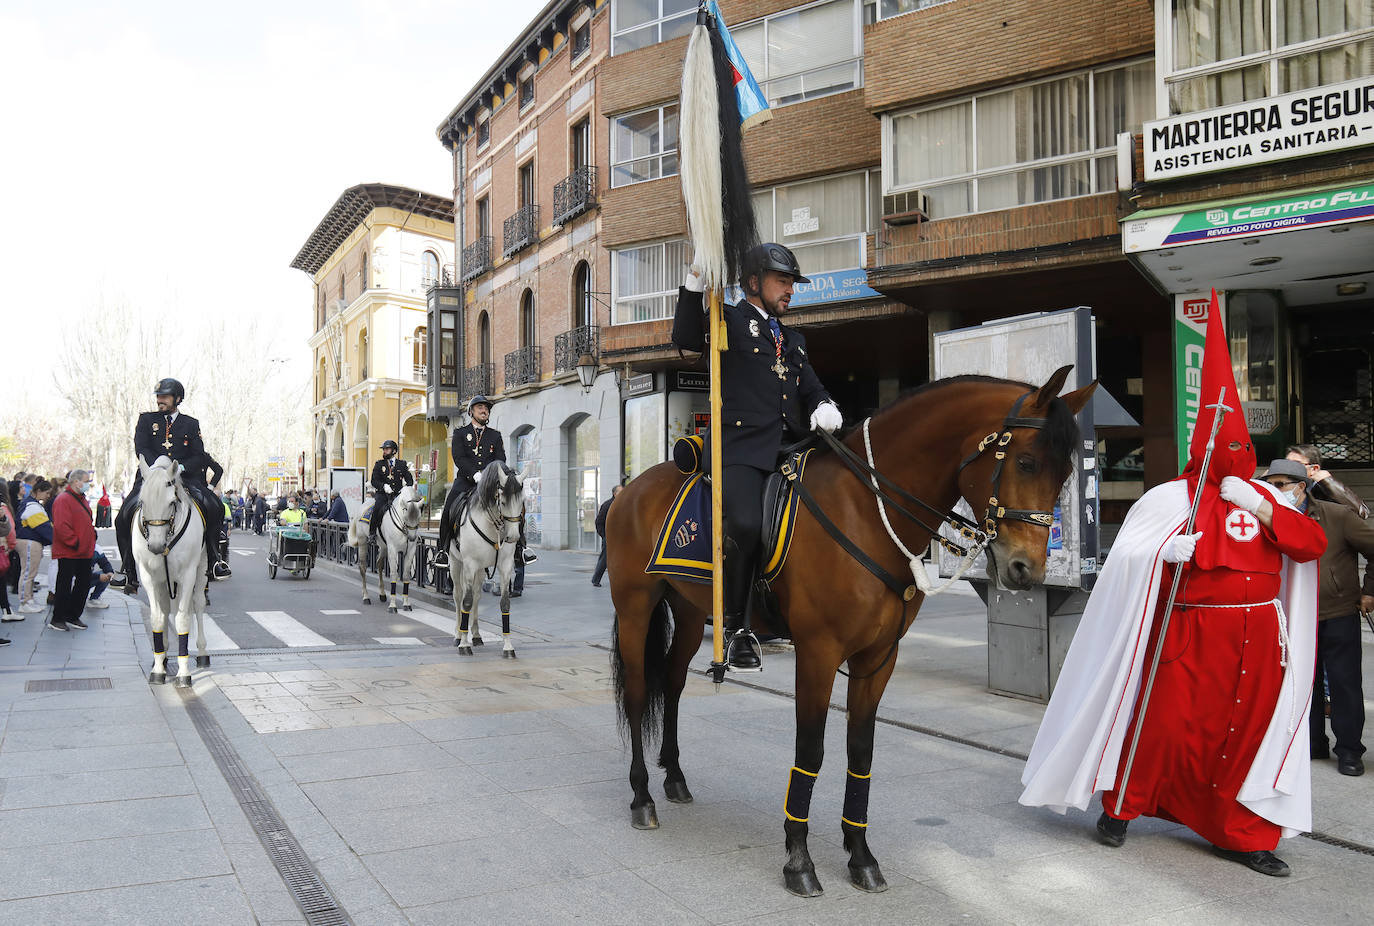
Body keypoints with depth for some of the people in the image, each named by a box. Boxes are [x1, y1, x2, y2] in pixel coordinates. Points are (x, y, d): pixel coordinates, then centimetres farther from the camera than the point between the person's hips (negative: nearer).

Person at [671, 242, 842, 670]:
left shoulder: (794, 340, 31)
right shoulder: (729, 321, 11)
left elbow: (813, 389, 26)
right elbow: (685, 338, -7)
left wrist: (825, 407, 3)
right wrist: (695, 282, -17)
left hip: (790, 449, 7)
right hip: (740, 449, -6)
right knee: (745, 523, -28)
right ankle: (736, 626, -11)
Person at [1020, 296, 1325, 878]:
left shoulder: (1266, 498, 13)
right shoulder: (1172, 498, -4)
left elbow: (1312, 544, 0)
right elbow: (1122, 558, -9)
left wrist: (1260, 508, -9)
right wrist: (1165, 553, -27)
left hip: (1258, 638, 5)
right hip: (1191, 632, -5)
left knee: (1250, 730, 8)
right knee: (1164, 721, -3)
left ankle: (1239, 834, 21)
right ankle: (1120, 805, 19)